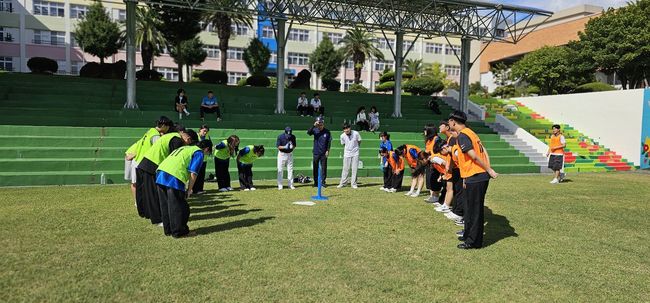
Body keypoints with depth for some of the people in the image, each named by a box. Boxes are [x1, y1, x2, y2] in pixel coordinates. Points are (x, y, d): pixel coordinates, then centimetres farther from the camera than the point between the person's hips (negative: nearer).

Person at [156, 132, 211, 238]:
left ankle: (168, 230, 29)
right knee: (178, 207, 4)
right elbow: (193, 174, -6)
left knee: (165, 205, 17)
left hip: (160, 172, 8)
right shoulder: (199, 153, 5)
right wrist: (189, 190, 5)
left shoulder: (184, 148, 30)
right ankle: (179, 232, 14)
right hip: (174, 178, -8)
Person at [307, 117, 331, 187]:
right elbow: (308, 132, -18)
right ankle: (316, 182, 14)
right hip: (316, 153, 1)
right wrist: (314, 126, -29)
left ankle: (323, 182, 12)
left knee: (324, 168, 3)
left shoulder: (327, 131, -1)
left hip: (324, 153, -1)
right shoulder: (315, 130, 0)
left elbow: (329, 142, 2)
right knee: (315, 168, 5)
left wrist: (328, 150, -7)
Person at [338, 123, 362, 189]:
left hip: (355, 154, -1)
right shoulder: (342, 136, -9)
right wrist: (348, 148, 5)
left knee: (354, 169, 2)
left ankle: (353, 184, 11)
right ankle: (342, 183, 13)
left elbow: (359, 141, 4)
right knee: (345, 169, 4)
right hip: (347, 154, 1)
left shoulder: (356, 133, -13)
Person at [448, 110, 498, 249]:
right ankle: (468, 235, 31)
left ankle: (473, 241, 9)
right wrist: (488, 169, 7)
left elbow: (474, 156, -18)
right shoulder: (471, 133, 16)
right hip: (481, 176, 9)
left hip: (474, 178, -9)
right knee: (471, 208, 19)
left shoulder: (462, 136, -12)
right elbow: (484, 152, 13)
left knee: (473, 210, 0)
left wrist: (489, 170, -12)